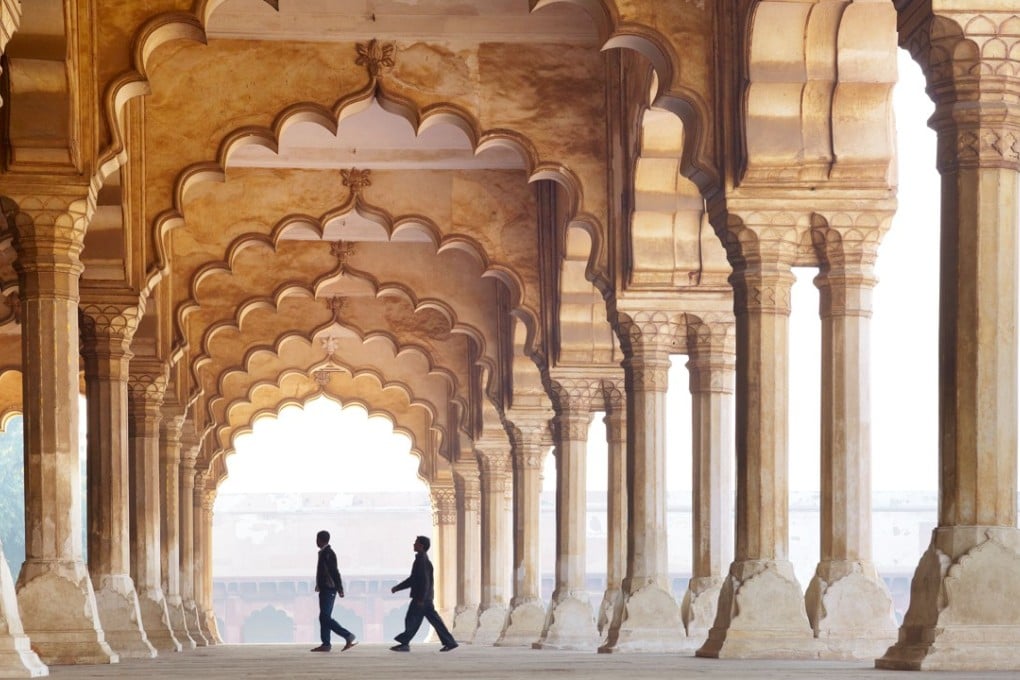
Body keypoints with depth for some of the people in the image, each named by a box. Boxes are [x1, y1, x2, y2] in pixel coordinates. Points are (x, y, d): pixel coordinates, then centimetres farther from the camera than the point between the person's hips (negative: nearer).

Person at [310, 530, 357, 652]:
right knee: (324, 617, 8)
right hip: (325, 589, 10)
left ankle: (348, 636, -10)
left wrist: (340, 589, -22)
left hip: (329, 590, -10)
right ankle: (326, 644, 9)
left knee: (325, 617, -12)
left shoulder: (328, 554, -15)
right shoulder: (324, 553, 15)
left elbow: (335, 572, -20)